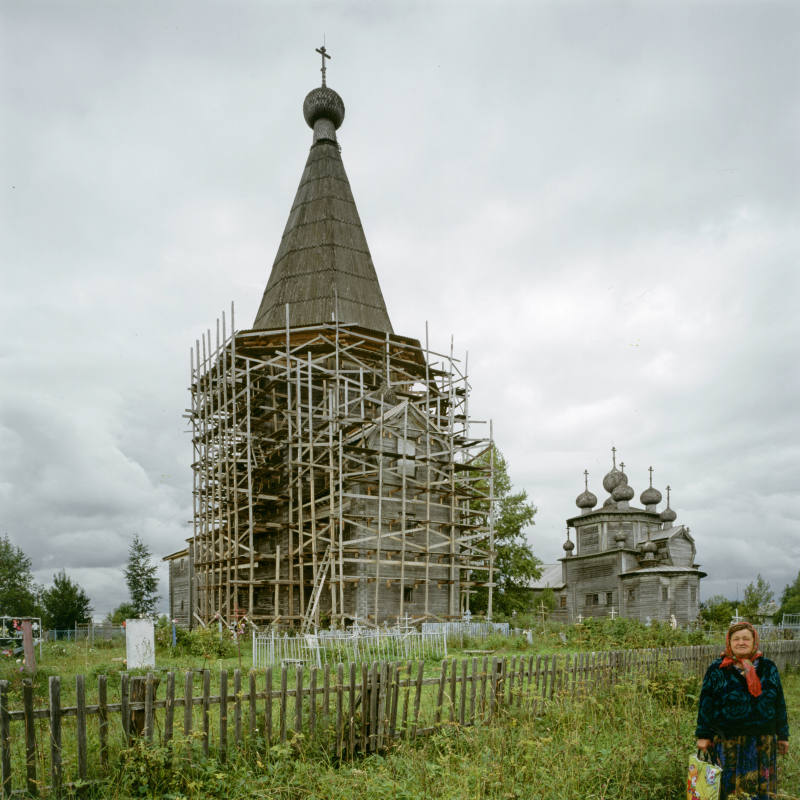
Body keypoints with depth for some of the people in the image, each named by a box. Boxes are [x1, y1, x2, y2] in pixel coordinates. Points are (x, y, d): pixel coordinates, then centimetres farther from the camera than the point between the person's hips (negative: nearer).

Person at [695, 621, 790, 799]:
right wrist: (703, 736, -4)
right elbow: (706, 704, -2)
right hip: (727, 742, -3)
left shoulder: (768, 668, 7)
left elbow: (779, 704, 14)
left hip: (763, 741, 3)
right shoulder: (717, 670, -3)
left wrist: (783, 736, 14)